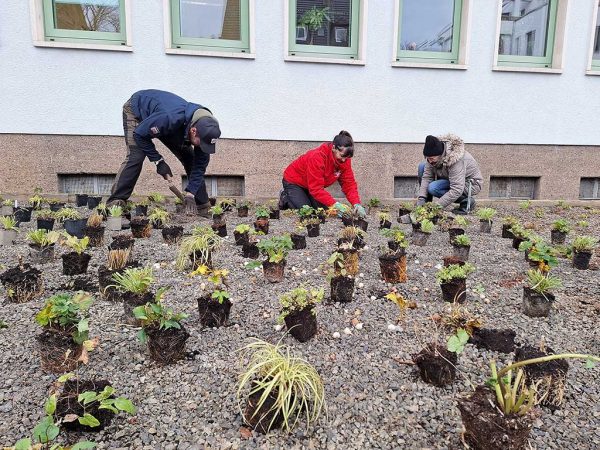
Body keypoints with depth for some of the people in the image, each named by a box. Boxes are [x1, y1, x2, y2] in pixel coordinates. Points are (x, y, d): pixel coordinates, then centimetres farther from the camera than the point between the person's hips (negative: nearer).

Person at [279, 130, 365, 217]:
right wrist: (334, 204, -45)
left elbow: (349, 183, -15)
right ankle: (286, 198, 7)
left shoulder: (344, 159, -16)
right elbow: (316, 188, -37)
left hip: (314, 185, 7)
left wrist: (356, 204, -31)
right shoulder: (317, 157, -36)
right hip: (293, 182, -7)